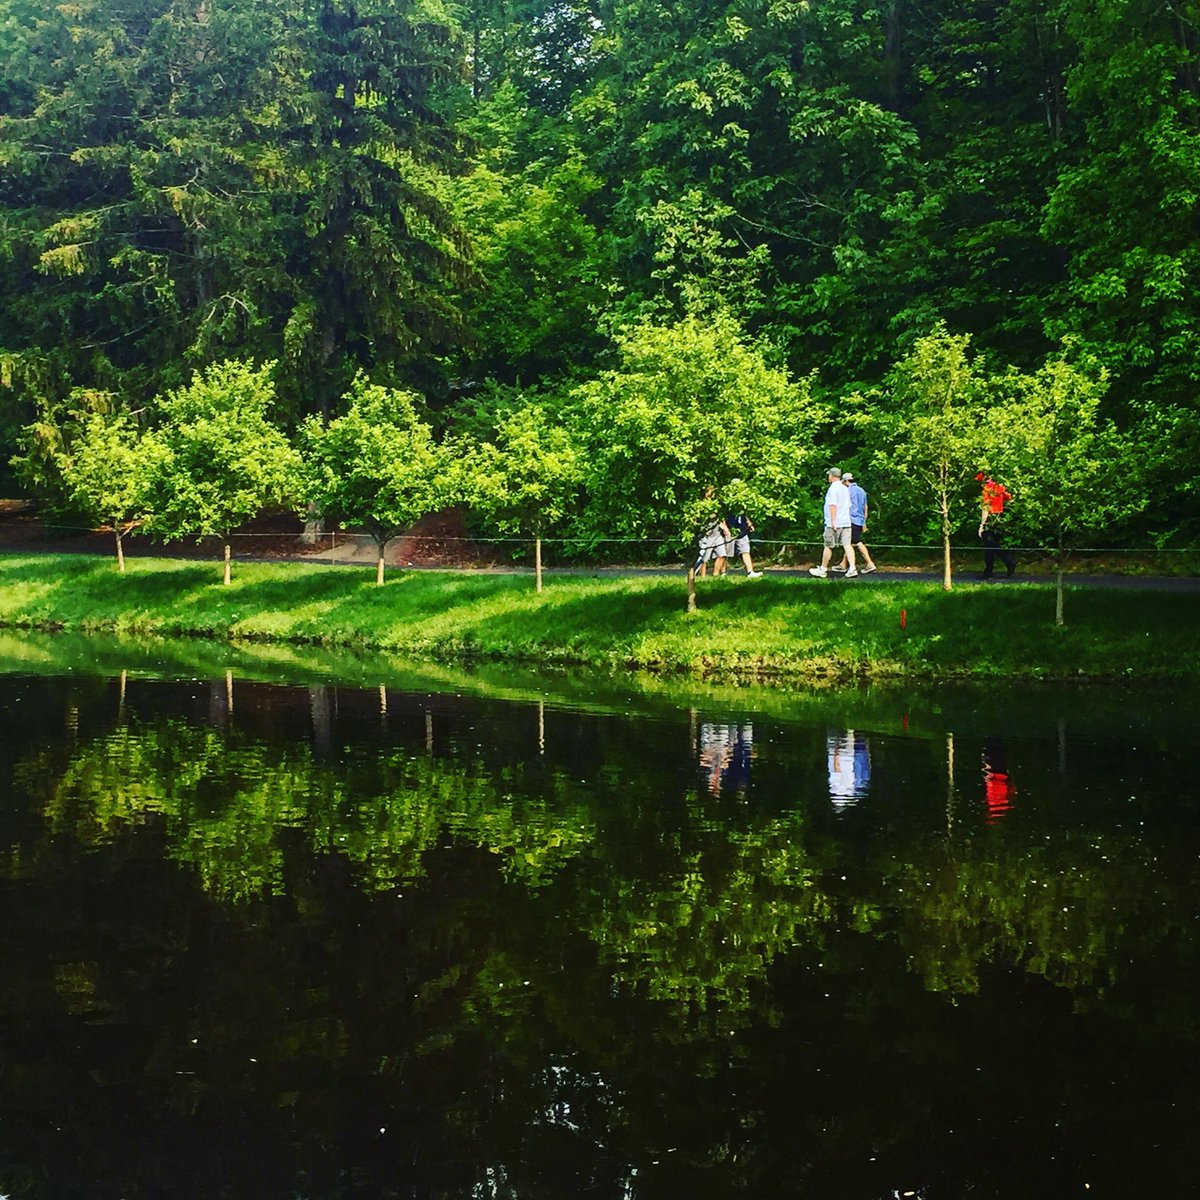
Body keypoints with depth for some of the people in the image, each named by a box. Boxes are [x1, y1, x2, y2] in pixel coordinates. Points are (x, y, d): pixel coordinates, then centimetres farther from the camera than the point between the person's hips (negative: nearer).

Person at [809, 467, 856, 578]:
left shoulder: (833, 488, -11)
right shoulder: (845, 489, 15)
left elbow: (833, 505, -19)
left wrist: (833, 521, -20)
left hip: (834, 523, -7)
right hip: (846, 522, 7)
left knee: (828, 546, 3)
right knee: (847, 545, -1)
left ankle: (823, 570, 12)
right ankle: (852, 568, -13)